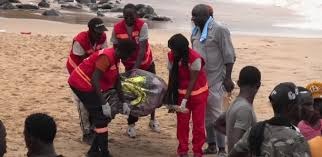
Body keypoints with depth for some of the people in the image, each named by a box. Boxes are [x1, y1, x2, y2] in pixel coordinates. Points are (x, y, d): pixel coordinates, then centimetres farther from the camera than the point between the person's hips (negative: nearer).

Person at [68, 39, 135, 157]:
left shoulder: (115, 58, 6)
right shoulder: (107, 57, -24)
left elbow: (117, 81, 12)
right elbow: (95, 79, -31)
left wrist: (123, 103, 10)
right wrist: (104, 103, -35)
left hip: (87, 84, 10)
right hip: (81, 84, -10)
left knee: (99, 117, 13)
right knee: (101, 118, -10)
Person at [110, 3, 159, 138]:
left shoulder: (142, 26, -24)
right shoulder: (117, 28, -17)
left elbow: (142, 48, -28)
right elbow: (116, 49, -6)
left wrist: (136, 67, -35)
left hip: (146, 64, 0)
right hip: (129, 66, 1)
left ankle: (152, 119, 30)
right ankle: (131, 124, 16)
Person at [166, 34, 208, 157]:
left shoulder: (195, 58, -27)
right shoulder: (172, 56, -12)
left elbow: (193, 80, -23)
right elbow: (172, 77, -4)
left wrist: (185, 100, -24)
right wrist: (169, 97, -1)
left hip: (198, 93, -4)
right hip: (181, 92, 4)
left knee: (198, 123, 4)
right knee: (182, 122, 6)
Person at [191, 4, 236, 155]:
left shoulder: (219, 30, -11)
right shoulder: (195, 32, 10)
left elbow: (229, 56, -12)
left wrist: (227, 78, -16)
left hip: (215, 80, -7)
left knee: (215, 114, -6)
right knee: (206, 114, 12)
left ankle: (222, 149, 1)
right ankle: (211, 145, 23)